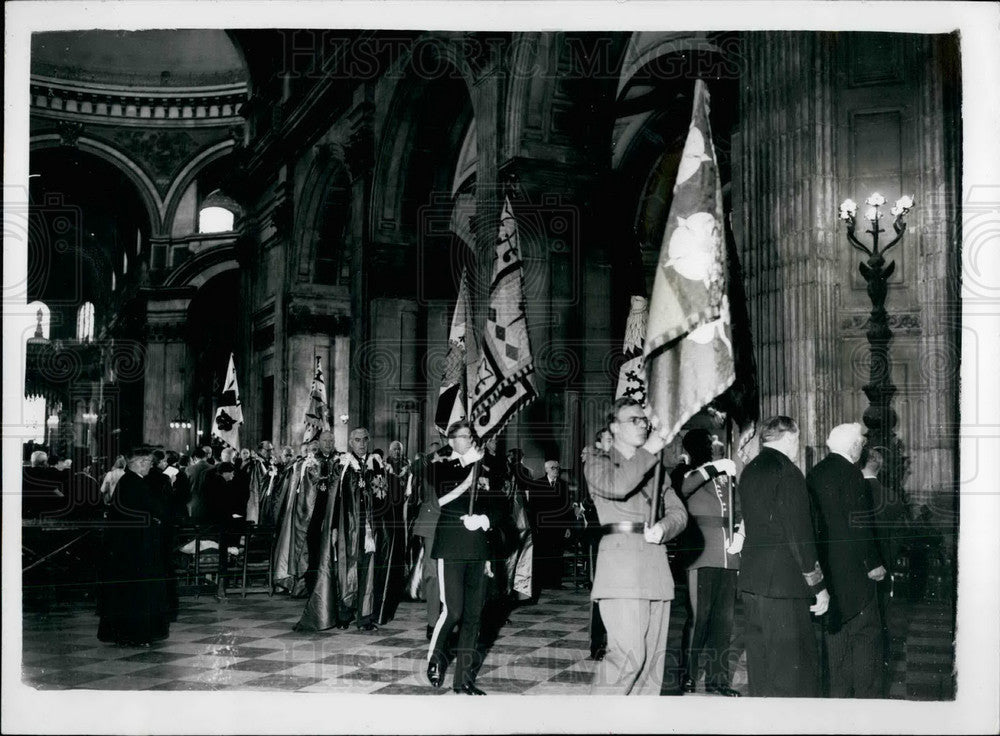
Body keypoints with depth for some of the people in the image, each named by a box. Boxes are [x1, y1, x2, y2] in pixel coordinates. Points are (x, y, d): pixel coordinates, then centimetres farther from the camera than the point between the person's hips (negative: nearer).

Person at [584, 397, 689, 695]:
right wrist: (648, 451, -7)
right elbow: (617, 486, -16)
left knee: (653, 654, 4)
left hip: (656, 562, 6)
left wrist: (662, 528, -9)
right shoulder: (598, 463, 8)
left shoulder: (655, 468, 23)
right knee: (629, 652, -16)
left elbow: (678, 511, 13)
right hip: (620, 560, -6)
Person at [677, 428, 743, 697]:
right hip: (701, 558, -6)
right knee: (699, 618, -6)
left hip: (728, 559, 6)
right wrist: (714, 467, -23)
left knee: (724, 619, 7)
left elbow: (738, 510, 29)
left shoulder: (724, 478, 20)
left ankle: (717, 678, 16)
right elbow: (683, 488, -22)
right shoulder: (688, 477, 2)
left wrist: (739, 534, 11)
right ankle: (687, 676, 4)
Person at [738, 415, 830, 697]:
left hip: (751, 580, 9)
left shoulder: (749, 471, 14)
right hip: (783, 582, -9)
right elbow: (800, 535, -15)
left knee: (760, 660, 14)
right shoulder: (787, 472, -12)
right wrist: (818, 585, -9)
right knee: (794, 664, -5)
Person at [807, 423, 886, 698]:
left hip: (827, 566, 8)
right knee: (866, 633, -1)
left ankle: (839, 693, 18)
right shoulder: (850, 472, -13)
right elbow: (858, 523, -17)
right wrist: (874, 563, -11)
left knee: (835, 631, 13)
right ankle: (866, 695, 0)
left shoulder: (815, 473, 9)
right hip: (852, 569, -8)